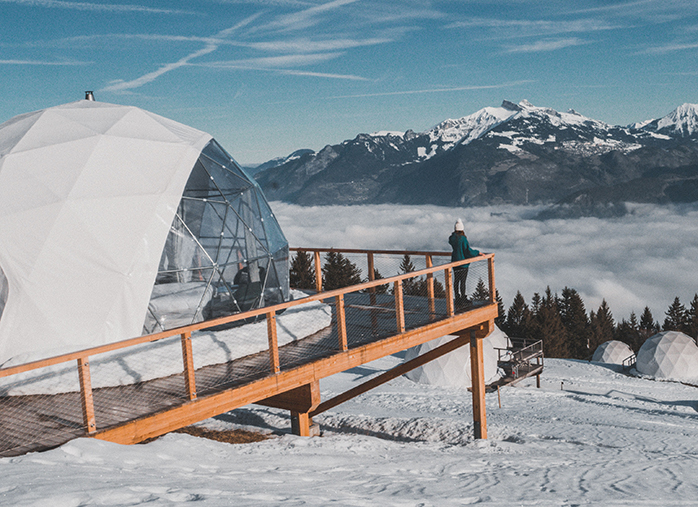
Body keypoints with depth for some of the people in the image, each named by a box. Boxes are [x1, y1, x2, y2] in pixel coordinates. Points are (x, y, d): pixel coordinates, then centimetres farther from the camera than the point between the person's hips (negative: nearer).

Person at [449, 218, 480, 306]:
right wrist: (478, 252, -5)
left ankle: (457, 298, 19)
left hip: (454, 262, 6)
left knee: (456, 280, 13)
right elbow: (468, 250, -16)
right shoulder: (463, 239, -19)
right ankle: (463, 298, 11)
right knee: (463, 281, 4)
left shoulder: (452, 238, -3)